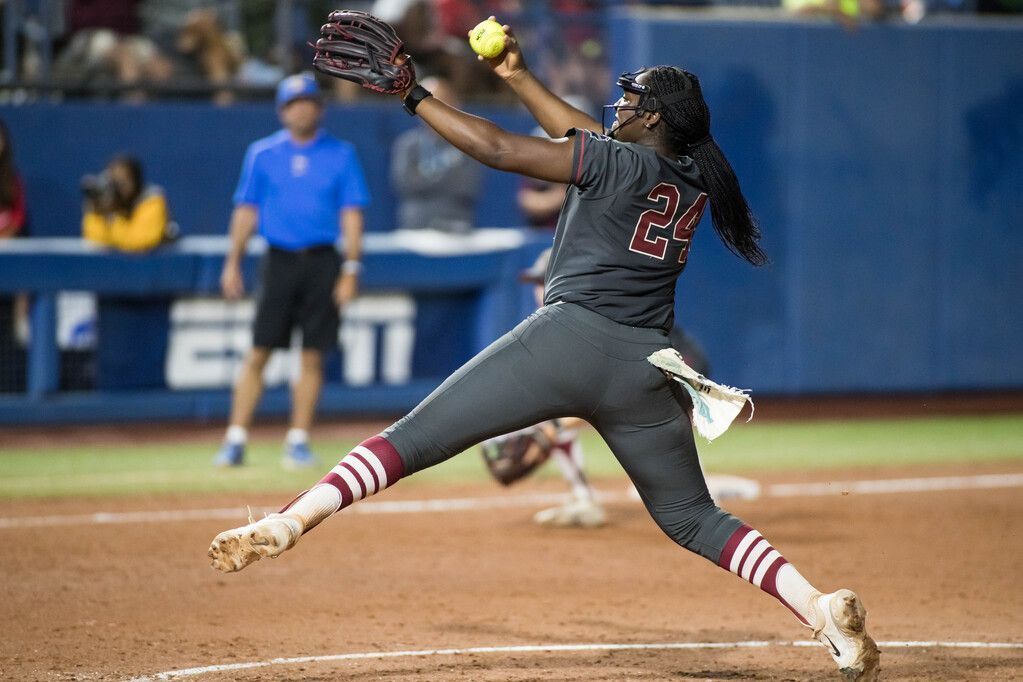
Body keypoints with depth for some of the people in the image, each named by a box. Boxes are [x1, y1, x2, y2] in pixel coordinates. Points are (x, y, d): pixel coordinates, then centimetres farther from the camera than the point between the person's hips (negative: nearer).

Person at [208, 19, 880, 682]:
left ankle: (291, 520, -24)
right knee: (692, 518, 15)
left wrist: (414, 95, -1)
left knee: (413, 439, -6)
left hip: (565, 340, -6)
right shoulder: (693, 185, 17)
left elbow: (497, 149, -9)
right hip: (645, 370, 6)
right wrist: (520, 77, 33)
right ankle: (820, 605, -2)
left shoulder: (620, 165, -3)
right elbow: (592, 141, 31)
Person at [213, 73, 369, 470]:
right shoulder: (262, 154, 7)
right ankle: (235, 440, -3)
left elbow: (352, 214, 3)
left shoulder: (341, 155, 5)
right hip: (279, 261, 0)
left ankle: (298, 441, 9)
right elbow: (246, 210, 8)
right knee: (258, 353, -4)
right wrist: (232, 264, 1)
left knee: (312, 356, 1)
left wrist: (351, 269, -5)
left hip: (322, 262, 0)